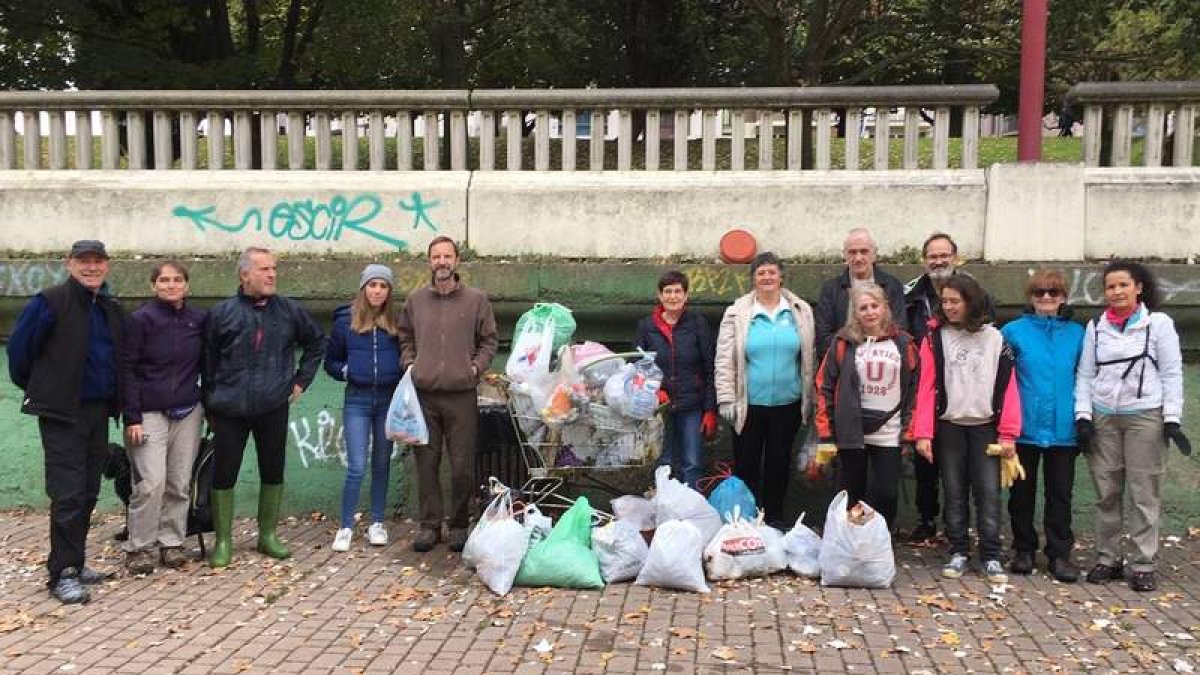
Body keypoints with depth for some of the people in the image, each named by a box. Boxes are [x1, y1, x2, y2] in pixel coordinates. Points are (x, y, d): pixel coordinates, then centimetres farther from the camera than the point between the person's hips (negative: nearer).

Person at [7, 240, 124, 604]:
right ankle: (62, 574, 2)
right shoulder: (50, 302, -9)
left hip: (98, 411, 6)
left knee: (88, 493, 12)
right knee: (68, 495, -6)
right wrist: (35, 388, 6)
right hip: (62, 413, -6)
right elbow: (19, 346, -4)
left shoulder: (112, 310, 11)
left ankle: (75, 562, 23)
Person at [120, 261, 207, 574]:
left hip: (188, 413, 4)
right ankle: (138, 547, 5)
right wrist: (132, 418, -10)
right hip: (150, 414, -4)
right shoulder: (140, 319, -5)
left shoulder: (199, 320, 6)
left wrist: (209, 406, 12)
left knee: (180, 483, 6)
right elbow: (127, 370, -5)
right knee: (151, 483, -10)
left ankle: (171, 542, 19)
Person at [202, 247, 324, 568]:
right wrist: (209, 403, 4)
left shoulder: (289, 310, 4)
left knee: (273, 472, 10)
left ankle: (268, 535, 25)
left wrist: (301, 379, 13)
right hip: (229, 409, -2)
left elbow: (316, 341, 19)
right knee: (224, 474, 3)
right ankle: (223, 541, 16)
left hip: (274, 408, 2)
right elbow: (208, 361, 4)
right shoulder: (222, 313, -1)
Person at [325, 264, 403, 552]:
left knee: (382, 464, 10)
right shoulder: (345, 321, 2)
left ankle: (377, 523, 21)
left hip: (388, 399, 2)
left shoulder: (396, 323, 4)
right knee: (356, 467, -6)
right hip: (357, 400, -1)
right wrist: (347, 372, -8)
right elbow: (330, 361, 9)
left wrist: (401, 375, -5)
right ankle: (346, 527, 7)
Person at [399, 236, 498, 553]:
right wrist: (409, 364, 4)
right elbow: (405, 338, 20)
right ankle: (429, 524, 17)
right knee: (426, 463, 7)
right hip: (423, 395, 2)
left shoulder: (476, 299, 4)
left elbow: (489, 341, 10)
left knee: (462, 465, 2)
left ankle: (459, 525, 17)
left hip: (461, 395, -2)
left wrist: (476, 366, -5)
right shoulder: (415, 300, 10)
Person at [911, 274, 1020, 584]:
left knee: (988, 493, -1)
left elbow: (1007, 386, 0)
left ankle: (991, 557, 7)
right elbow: (927, 387, -3)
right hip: (949, 427, 0)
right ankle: (958, 553, 15)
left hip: (985, 427, 0)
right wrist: (923, 433, -10)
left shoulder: (994, 338, 3)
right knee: (954, 494, 7)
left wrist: (1008, 433, -5)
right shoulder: (935, 339, 2)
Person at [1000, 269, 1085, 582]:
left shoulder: (1076, 333, 5)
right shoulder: (1014, 331, -2)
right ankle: (1023, 550, 23)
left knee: (1060, 494, 8)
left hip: (1063, 428, 1)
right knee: (1022, 492, 9)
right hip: (1024, 427, -1)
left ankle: (1060, 554, 18)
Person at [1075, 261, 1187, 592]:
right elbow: (1085, 375, 7)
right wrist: (1083, 415, -3)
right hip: (1103, 418, 3)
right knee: (1106, 493, 7)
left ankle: (1143, 565, 8)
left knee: (1144, 494, 1)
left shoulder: (1159, 323, 0)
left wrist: (1172, 419, -8)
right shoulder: (1095, 327, 8)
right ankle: (1107, 559, 17)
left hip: (1145, 417, -3)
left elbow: (1171, 374, -2)